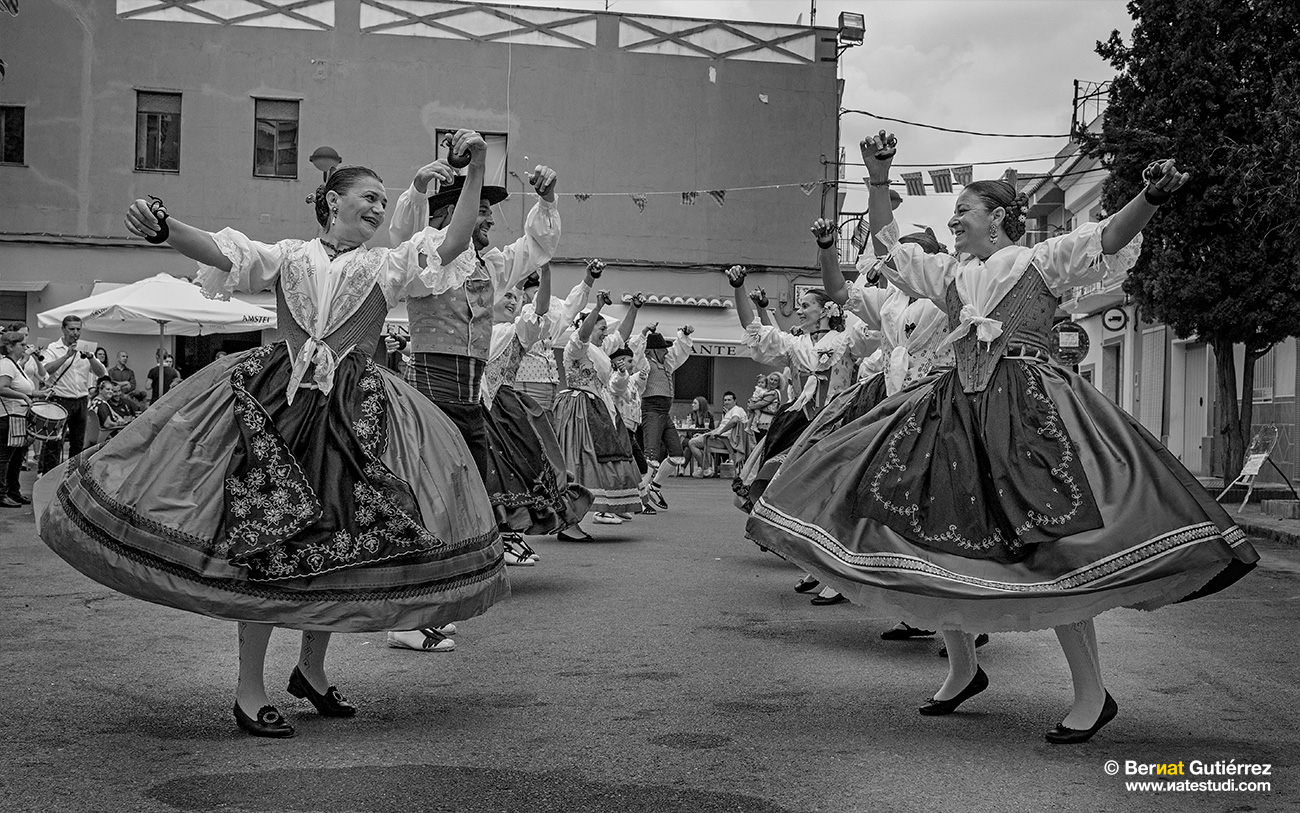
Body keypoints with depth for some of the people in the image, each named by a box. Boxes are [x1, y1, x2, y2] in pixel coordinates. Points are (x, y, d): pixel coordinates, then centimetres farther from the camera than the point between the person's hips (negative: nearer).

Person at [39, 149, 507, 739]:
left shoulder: (388, 266, 11)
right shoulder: (289, 256, 9)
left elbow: (453, 243, -2)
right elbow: (219, 252, -4)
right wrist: (161, 226, -23)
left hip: (355, 414, 2)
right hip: (275, 403, -2)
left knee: (342, 544, 3)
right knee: (265, 539, -6)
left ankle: (311, 669, 25)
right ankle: (250, 689, 4)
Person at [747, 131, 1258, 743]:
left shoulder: (1042, 261, 7)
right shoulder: (948, 274, 22)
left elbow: (1109, 240, -6)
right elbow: (887, 245, 24)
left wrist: (1151, 197, -24)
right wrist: (878, 181, 12)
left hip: (1028, 410, -6)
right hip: (955, 411, 6)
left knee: (1046, 546, -15)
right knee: (926, 538, 1)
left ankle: (1091, 693, -5)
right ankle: (963, 669, 19)